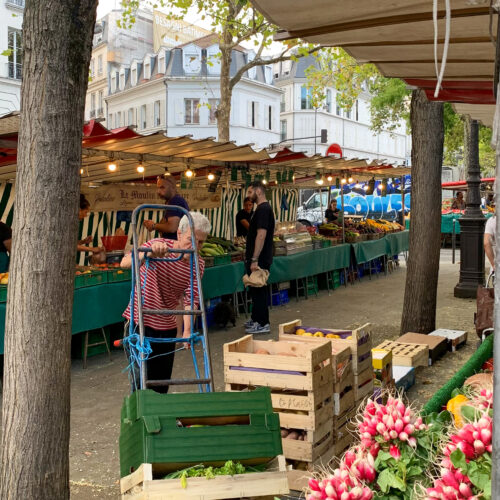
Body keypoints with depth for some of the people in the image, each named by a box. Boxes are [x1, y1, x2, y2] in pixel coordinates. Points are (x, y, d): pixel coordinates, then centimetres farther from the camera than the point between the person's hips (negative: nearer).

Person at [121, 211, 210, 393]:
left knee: (163, 382, 12)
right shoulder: (158, 245, -15)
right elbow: (125, 263, -29)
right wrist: (149, 253, -47)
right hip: (139, 322, -4)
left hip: (167, 327, 4)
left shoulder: (198, 265, -4)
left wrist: (187, 331, -27)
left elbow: (190, 299, -12)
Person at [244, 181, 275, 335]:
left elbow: (261, 235, -24)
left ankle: (263, 324, 4)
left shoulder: (263, 209, -17)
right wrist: (251, 258, 22)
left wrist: (254, 260, -25)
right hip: (258, 258, 10)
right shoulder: (263, 208, 16)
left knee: (258, 290, -3)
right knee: (256, 289, 17)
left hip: (259, 259, -10)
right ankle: (256, 319, 27)